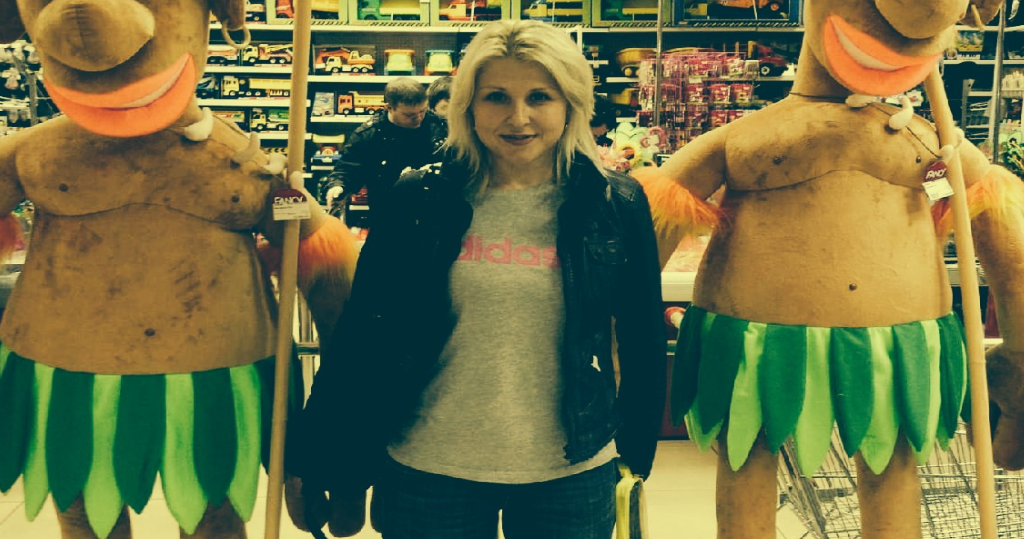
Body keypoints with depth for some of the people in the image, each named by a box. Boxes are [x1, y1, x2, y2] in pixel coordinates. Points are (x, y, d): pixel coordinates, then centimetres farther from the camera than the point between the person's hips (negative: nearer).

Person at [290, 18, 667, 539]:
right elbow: (366, 331, -1)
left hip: (571, 474, 0)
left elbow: (642, 340, 5)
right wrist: (324, 459, 1)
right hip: (428, 474, 0)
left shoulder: (616, 205, -4)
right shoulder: (419, 198, -4)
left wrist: (636, 451, 10)